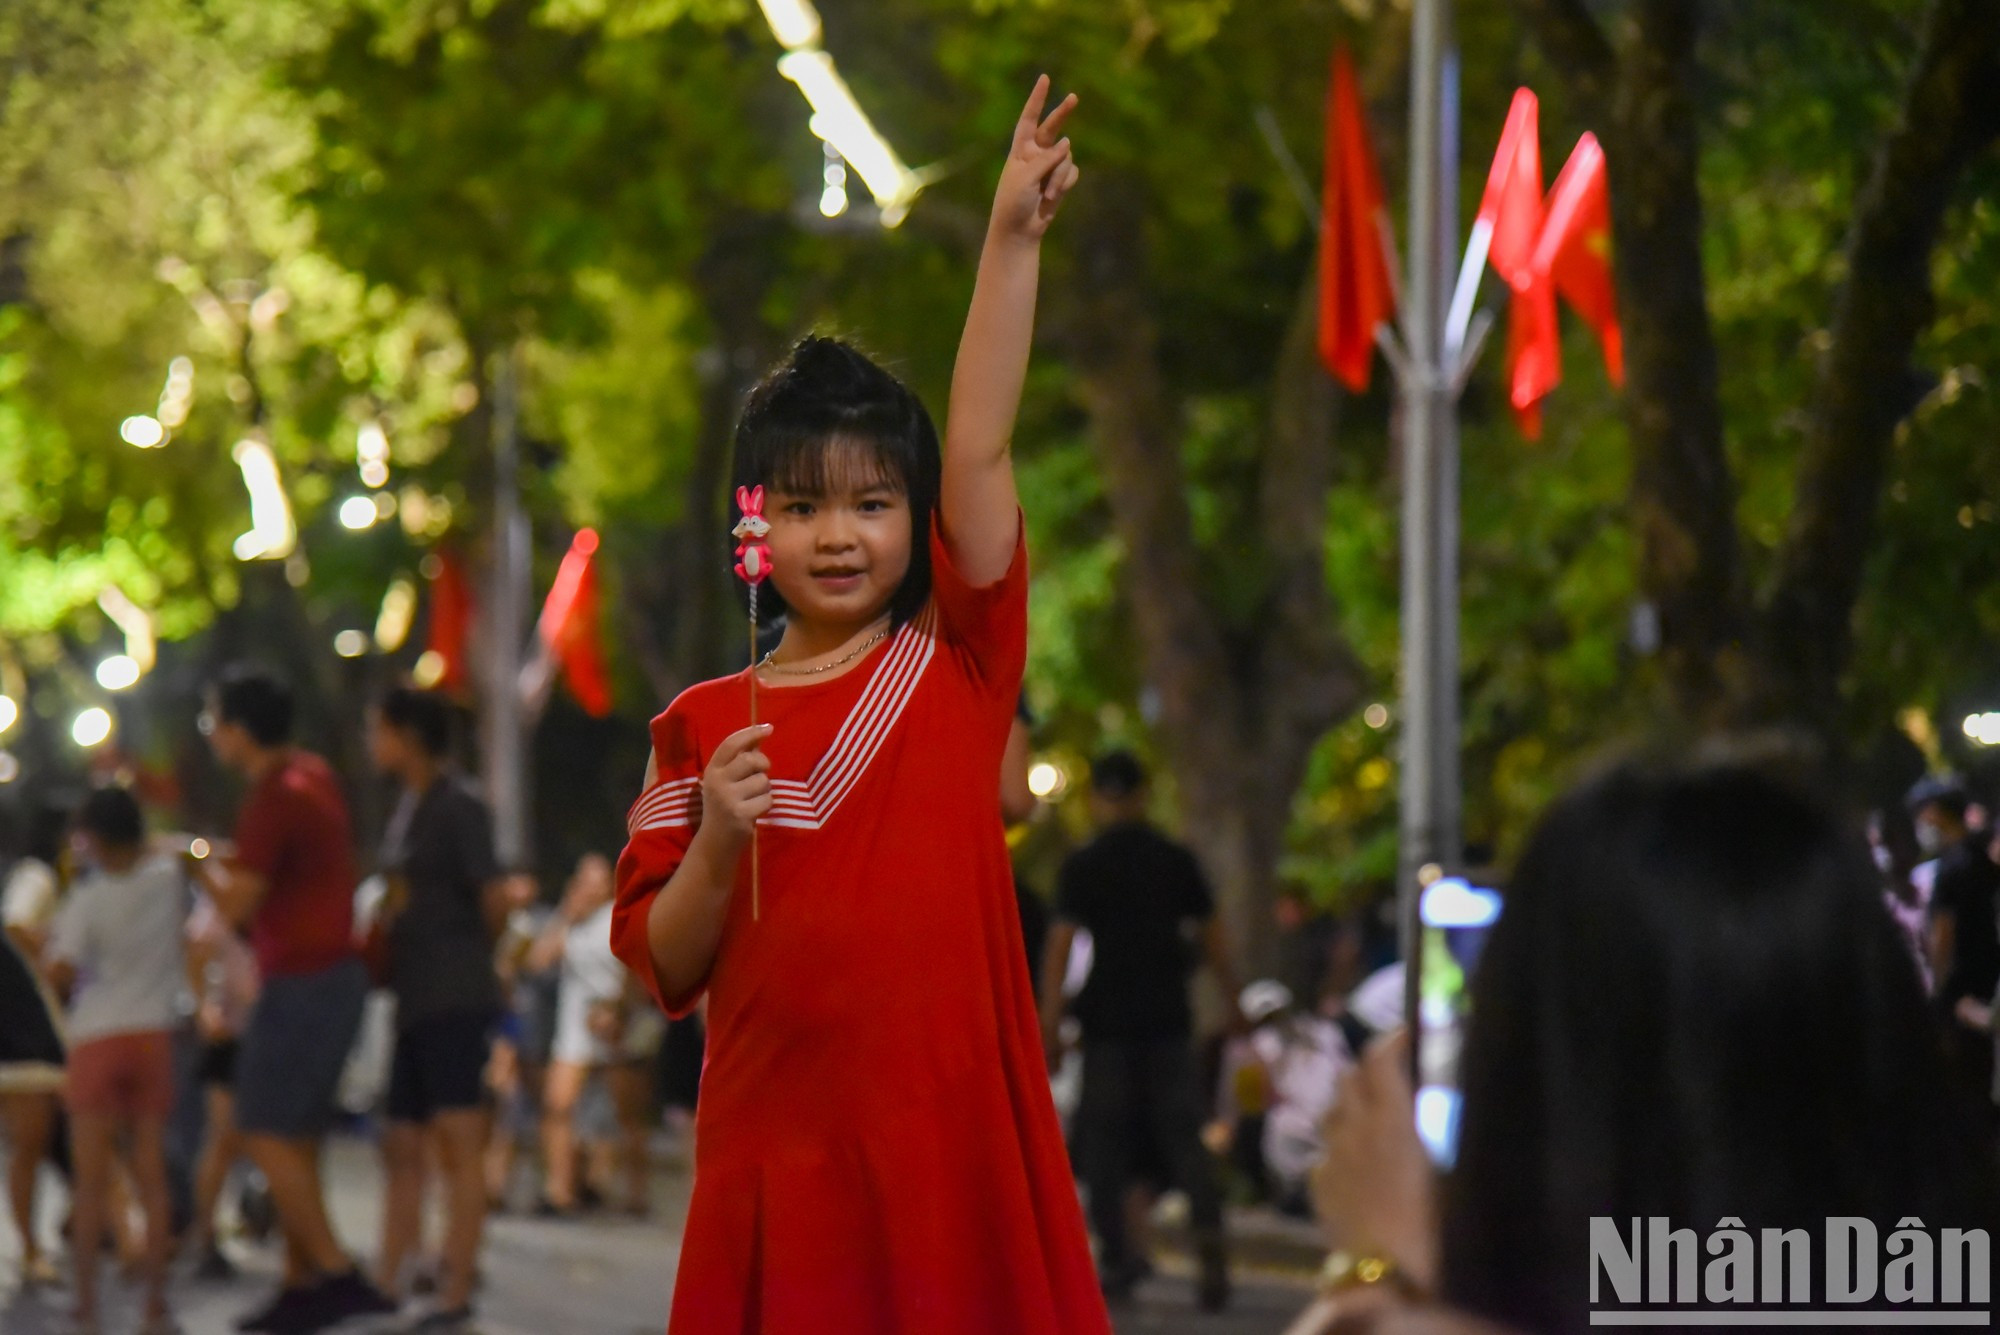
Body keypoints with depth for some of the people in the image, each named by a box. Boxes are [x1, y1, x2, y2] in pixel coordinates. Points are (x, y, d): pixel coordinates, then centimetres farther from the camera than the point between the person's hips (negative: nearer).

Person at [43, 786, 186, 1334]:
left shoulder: (89, 899, -11)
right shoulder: (169, 879, 0)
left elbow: (61, 973, -18)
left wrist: (54, 943, 2)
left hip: (97, 1040, -3)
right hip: (154, 1035, 3)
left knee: (92, 1180, 0)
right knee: (152, 1175, 5)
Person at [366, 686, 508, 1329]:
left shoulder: (458, 807, -10)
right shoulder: (407, 810, 17)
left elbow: (494, 899, -13)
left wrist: (470, 960, 2)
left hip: (454, 1003, -9)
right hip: (416, 1004, 9)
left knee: (460, 1145, -8)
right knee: (401, 1147, 10)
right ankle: (387, 1282, 14)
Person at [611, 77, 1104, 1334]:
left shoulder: (957, 663, 5)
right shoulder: (705, 726, 7)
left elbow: (979, 450, -5)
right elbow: (665, 968, 6)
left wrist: (1014, 238, -13)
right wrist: (715, 847, -13)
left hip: (949, 1125, -1)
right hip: (777, 1146, 1)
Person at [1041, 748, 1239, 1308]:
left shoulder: (1081, 866, -3)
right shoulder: (1177, 862, 6)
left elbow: (1060, 945, -9)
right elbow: (1211, 937, 10)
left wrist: (1049, 1022, -10)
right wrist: (1233, 1002, 20)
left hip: (1107, 1022, -2)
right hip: (1168, 1019, 2)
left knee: (1103, 1139, 6)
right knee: (1180, 1133, 4)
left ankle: (1116, 1254, 3)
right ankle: (1209, 1232, -17)